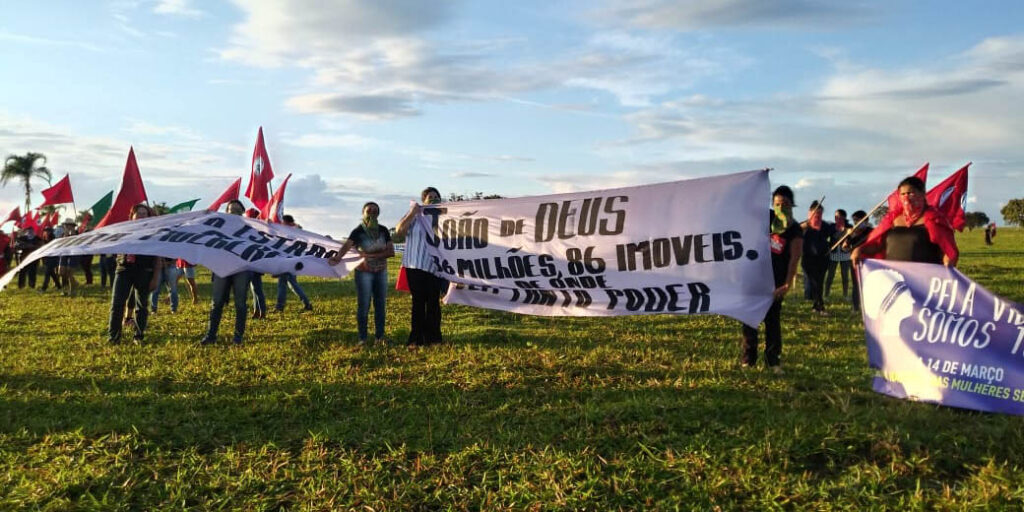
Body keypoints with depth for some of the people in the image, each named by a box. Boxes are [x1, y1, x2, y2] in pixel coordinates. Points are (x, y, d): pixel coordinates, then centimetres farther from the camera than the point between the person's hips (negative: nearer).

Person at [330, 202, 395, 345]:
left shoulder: (383, 231, 4)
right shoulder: (358, 231, -7)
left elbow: (391, 251, -4)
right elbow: (347, 245, -25)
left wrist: (372, 255, -18)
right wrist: (338, 257, -46)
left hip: (381, 272, 4)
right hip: (364, 273, -4)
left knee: (380, 305, 6)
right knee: (363, 306, -3)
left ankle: (380, 336, 13)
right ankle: (362, 338, 4)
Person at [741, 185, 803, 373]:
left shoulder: (795, 230, -4)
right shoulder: (765, 217, 4)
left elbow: (794, 259, -11)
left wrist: (787, 284, -20)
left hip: (775, 282, -2)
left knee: (773, 320, 4)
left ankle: (773, 361, 13)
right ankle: (748, 359, 13)